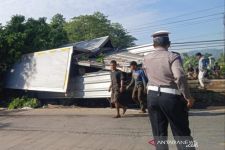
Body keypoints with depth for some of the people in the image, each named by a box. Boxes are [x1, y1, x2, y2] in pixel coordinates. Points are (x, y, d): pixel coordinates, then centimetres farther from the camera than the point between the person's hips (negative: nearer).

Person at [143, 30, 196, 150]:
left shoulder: (146, 58, 7)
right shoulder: (172, 56, -9)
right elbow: (179, 76, -22)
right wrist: (188, 97, -14)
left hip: (152, 96, 4)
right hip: (170, 97, -4)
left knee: (159, 134, 13)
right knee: (181, 133, 10)